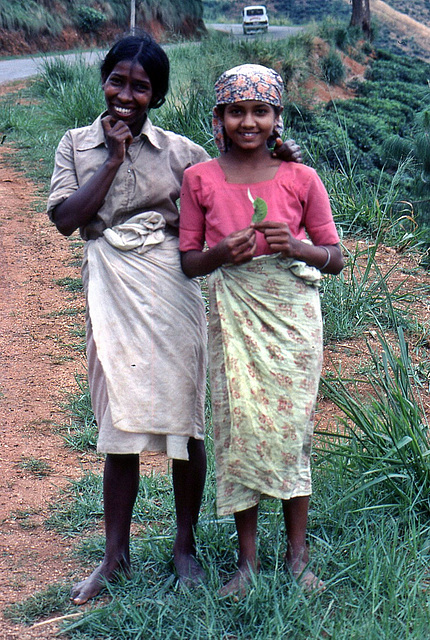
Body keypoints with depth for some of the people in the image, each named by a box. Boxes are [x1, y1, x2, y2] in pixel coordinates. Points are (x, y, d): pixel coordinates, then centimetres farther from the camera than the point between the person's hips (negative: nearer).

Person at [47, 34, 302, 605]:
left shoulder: (177, 151, 2)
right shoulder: (77, 146, 5)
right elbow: (66, 218, -7)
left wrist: (275, 155, -12)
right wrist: (114, 158, -9)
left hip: (170, 295, -1)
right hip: (110, 298, 1)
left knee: (184, 424, 5)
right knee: (119, 428, 7)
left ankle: (185, 544, 23)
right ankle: (116, 555, 20)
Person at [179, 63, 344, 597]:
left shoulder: (302, 180, -1)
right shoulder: (200, 179, 1)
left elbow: (334, 257, 5)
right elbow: (188, 261, 6)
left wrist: (296, 247, -15)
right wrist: (221, 254, -15)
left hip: (293, 314, 0)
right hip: (233, 316, 1)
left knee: (291, 427, 3)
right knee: (239, 426, 1)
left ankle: (298, 556, 14)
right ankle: (247, 558, 13)